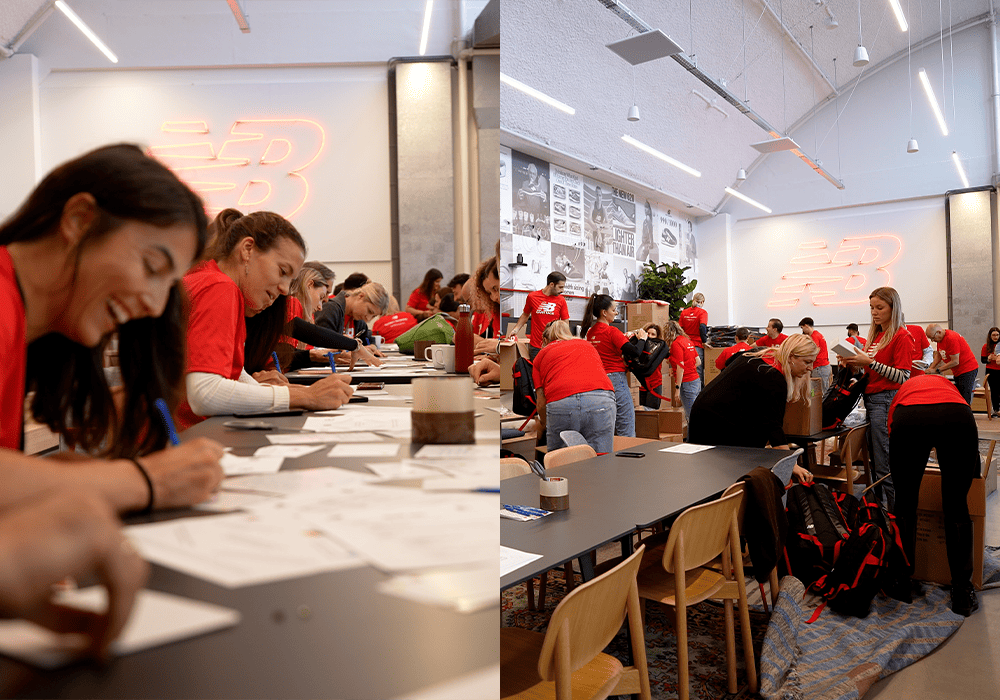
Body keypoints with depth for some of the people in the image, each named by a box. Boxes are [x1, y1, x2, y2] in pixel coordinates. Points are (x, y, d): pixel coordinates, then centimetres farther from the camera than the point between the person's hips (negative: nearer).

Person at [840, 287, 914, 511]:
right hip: (870, 399, 8)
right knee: (874, 463, 12)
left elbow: (903, 377, -15)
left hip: (887, 401, -8)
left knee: (885, 467, -7)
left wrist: (871, 362, -20)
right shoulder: (876, 335, 16)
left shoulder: (901, 337, -7)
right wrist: (853, 365, 3)